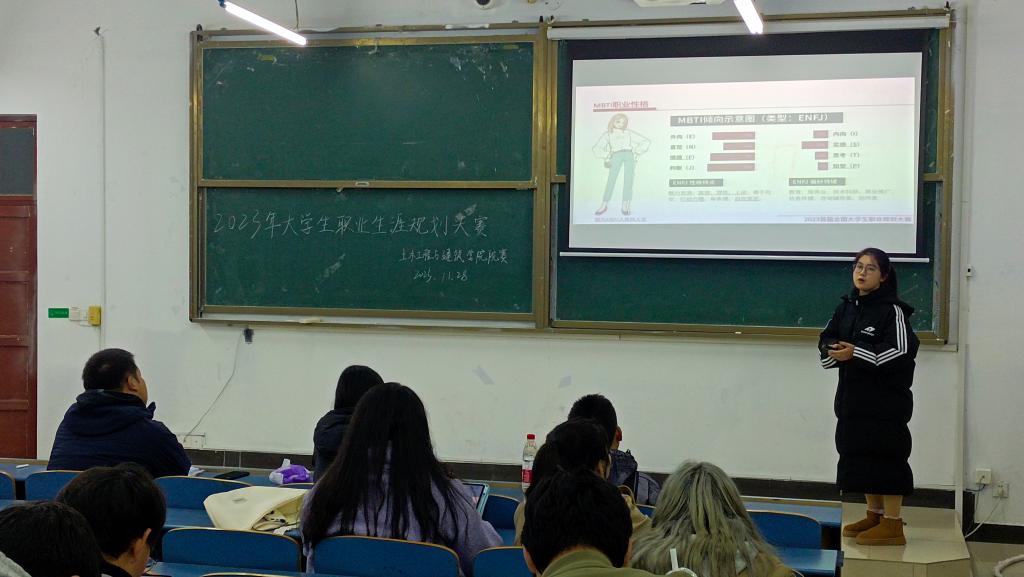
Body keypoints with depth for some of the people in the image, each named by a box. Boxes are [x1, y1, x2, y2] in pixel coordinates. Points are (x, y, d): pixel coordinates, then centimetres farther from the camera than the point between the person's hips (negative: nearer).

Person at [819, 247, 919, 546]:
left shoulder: (892, 311, -10)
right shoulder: (846, 307, 11)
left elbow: (901, 352, -19)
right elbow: (826, 340, 11)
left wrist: (856, 353, -23)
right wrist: (835, 350, -13)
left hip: (885, 398, -7)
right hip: (853, 396, 7)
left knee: (886, 456, -5)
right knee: (859, 454, 12)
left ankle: (893, 524, 1)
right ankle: (875, 515, 25)